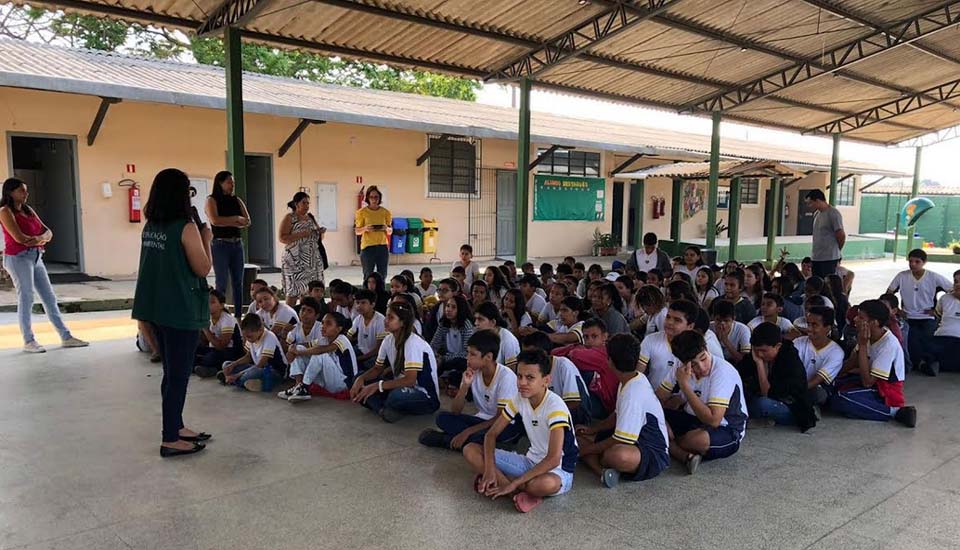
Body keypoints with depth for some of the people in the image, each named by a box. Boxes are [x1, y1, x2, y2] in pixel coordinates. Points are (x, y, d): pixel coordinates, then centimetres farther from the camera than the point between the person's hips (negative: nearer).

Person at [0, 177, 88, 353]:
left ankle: (66, 337, 10)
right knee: (26, 299, -3)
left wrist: (40, 238, -14)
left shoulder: (29, 210, 15)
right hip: (18, 258, -7)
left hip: (36, 257, 7)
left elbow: (48, 232, 8)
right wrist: (41, 240, -3)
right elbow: (18, 237, -17)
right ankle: (29, 341, 7)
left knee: (50, 297, 6)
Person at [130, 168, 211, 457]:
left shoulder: (150, 227, 8)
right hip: (182, 310, -8)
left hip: (156, 307, 8)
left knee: (172, 370, 18)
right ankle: (171, 440, 7)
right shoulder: (186, 228, -15)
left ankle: (175, 426, 29)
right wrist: (206, 239, 0)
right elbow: (203, 269, -13)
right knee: (178, 373, 1)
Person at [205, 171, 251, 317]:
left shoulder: (237, 200, 13)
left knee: (238, 282, 5)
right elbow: (215, 220, -17)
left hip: (237, 244, 5)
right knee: (222, 282, -4)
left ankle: (238, 314, 9)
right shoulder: (212, 200, -1)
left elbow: (247, 222, 2)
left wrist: (227, 222, -12)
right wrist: (236, 219, -8)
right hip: (220, 244, -5)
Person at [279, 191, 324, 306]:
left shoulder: (310, 217, 16)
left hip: (312, 261, 6)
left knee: (308, 291, 2)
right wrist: (302, 234, -19)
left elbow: (316, 238, 25)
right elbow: (282, 238, -13)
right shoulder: (289, 218, -3)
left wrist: (320, 231, 2)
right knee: (293, 292, -9)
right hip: (295, 261, -6)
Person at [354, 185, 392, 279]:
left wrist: (387, 228, -10)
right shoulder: (362, 212, 0)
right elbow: (357, 231, 3)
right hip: (367, 247, -2)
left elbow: (390, 231, 13)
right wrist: (365, 228, -17)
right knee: (368, 276, -2)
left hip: (382, 246, 2)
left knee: (382, 275, 3)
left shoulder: (385, 212, 7)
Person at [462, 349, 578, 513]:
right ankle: (522, 492, -18)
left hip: (558, 470, -6)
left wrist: (513, 484, -30)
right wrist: (489, 469, -19)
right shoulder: (519, 398, -6)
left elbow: (553, 459, -32)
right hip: (531, 461, 7)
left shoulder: (555, 406, -25)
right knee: (470, 450, -9)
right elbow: (491, 434, 0)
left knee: (547, 483, -45)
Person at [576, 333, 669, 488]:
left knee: (617, 455, -44)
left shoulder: (633, 393, -26)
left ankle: (597, 464, -11)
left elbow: (621, 440, -23)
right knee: (578, 436, 3)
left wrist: (587, 449, -11)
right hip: (635, 442, 11)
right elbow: (618, 415, 22)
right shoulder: (635, 380, 5)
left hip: (654, 454, -11)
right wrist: (593, 429, 16)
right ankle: (603, 471, -20)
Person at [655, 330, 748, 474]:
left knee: (699, 439, -40)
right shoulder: (680, 368, -7)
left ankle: (671, 446, -8)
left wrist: (684, 385, -32)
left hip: (727, 431, -6)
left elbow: (713, 420, -33)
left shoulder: (722, 371, -25)